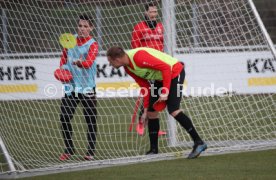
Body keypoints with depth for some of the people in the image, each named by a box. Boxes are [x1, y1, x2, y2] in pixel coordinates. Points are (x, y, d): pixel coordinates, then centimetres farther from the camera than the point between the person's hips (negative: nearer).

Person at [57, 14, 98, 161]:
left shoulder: (92, 44, -9)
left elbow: (89, 62, -26)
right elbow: (64, 57, 20)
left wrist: (79, 63, -47)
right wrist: (63, 68, 1)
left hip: (87, 88, -3)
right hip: (70, 86, 4)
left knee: (91, 119, 1)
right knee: (65, 118, -1)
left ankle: (90, 151, 14)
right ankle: (69, 149, 16)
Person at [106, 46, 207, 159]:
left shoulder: (138, 57, -29)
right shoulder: (128, 68, 1)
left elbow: (166, 67, -29)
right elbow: (144, 86, 9)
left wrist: (165, 92, -27)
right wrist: (146, 109, 7)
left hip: (175, 72, -10)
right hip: (160, 77, 10)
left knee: (173, 110, -21)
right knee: (151, 111, 6)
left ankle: (199, 143, -16)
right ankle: (153, 150, 15)